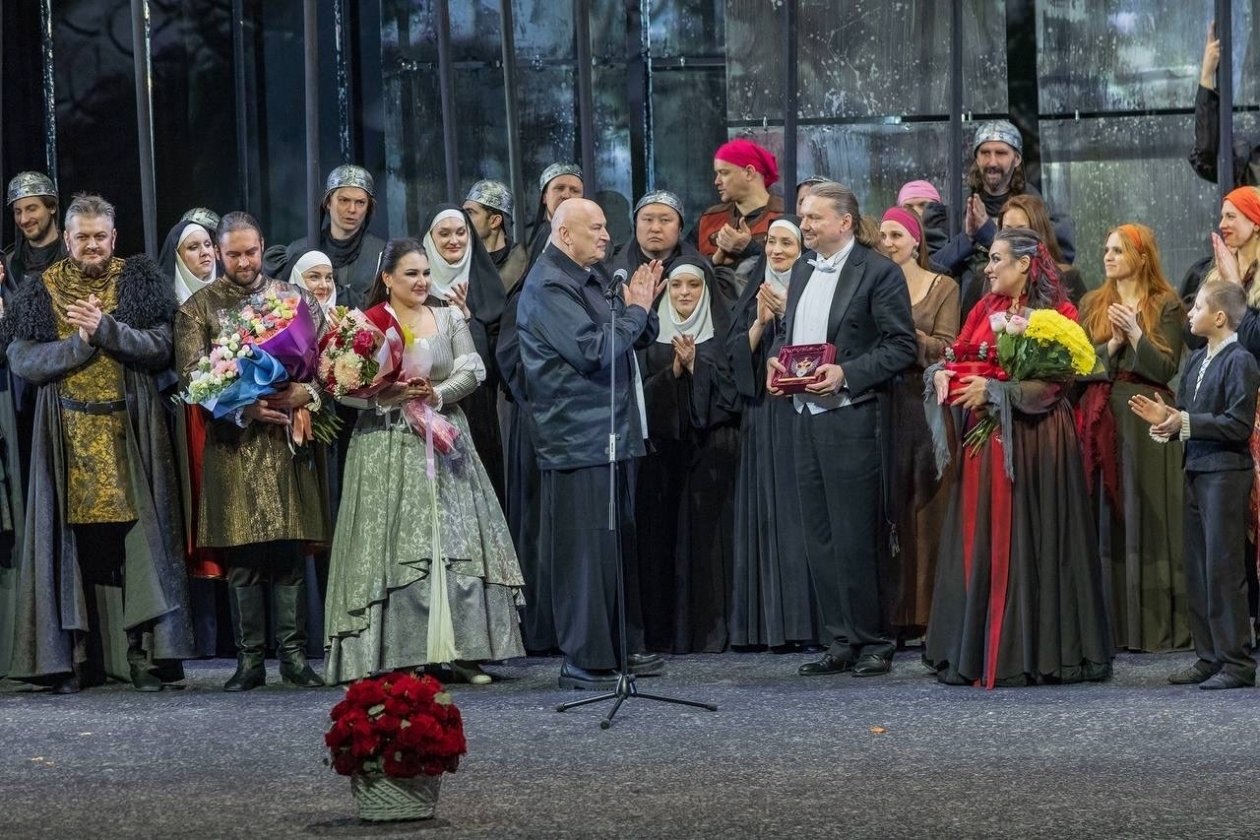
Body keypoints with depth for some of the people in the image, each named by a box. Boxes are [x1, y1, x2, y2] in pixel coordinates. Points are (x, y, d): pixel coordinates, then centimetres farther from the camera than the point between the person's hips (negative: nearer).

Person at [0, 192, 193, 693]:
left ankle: (144, 655, -5)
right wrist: (81, 342, -12)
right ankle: (75, 658, 2)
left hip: (130, 432, -1)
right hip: (68, 436, 1)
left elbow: (161, 349, -4)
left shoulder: (138, 281, 7)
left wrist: (106, 329, -15)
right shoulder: (41, 291, 9)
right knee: (74, 543, -2)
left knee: (138, 538, -6)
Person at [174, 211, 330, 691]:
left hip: (290, 440, 1)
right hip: (234, 444, -1)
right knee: (242, 559, -1)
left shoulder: (296, 298, 12)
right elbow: (192, 376, -2)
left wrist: (305, 392, -13)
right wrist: (244, 408, -15)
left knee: (290, 553, -1)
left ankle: (293, 655, 4)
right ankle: (249, 660, 3)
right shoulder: (199, 307, 7)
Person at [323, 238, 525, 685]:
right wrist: (390, 395, -18)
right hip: (388, 444, -3)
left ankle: (462, 651, 0)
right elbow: (346, 389, -5)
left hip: (444, 442, 3)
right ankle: (398, 656, -4)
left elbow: (472, 371, 3)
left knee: (457, 544, -2)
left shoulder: (449, 319, 12)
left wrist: (436, 394, -14)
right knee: (395, 546, -6)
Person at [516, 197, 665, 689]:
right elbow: (592, 351, -21)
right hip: (578, 440, -10)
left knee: (619, 543, 14)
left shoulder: (591, 279, 17)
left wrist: (642, 306, 1)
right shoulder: (548, 286, -13)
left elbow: (636, 340, 20)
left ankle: (623, 647, 22)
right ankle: (582, 661, -3)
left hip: (611, 431, 10)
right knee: (583, 548, -7)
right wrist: (635, 310, -11)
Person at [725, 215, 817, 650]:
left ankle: (805, 618, -8)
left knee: (802, 511, -8)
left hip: (804, 411, -4)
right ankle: (770, 621, 1)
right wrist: (760, 323, -8)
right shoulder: (752, 297, 15)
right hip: (762, 416, 4)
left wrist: (788, 313, -16)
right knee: (765, 512, 0)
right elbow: (736, 354, 7)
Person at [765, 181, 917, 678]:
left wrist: (846, 374, -18)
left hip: (851, 420, -8)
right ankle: (840, 642, 15)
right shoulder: (802, 270, 17)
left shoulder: (878, 272, -7)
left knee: (855, 538, -5)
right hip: (806, 417, 8)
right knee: (819, 538, 9)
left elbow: (901, 345, -10)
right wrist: (775, 361, 5)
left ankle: (872, 642, 4)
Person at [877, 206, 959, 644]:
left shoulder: (943, 288, 6)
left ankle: (925, 611, -1)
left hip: (925, 405, -2)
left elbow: (944, 348, -6)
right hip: (883, 405, 2)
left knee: (926, 506, -3)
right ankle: (890, 611, 2)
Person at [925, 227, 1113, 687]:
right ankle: (974, 651, 8)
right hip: (983, 440, 5)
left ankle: (1029, 654, 2)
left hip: (1032, 440, -5)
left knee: (1026, 543, -3)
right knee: (980, 542, 4)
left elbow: (1053, 381, -11)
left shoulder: (1058, 313, -4)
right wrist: (942, 372, -12)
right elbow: (957, 355, 10)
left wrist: (994, 389, -18)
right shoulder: (984, 309, 14)